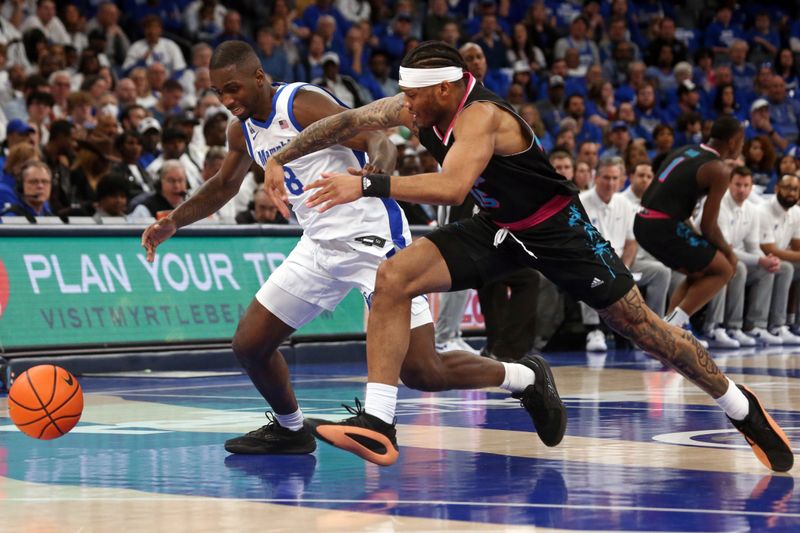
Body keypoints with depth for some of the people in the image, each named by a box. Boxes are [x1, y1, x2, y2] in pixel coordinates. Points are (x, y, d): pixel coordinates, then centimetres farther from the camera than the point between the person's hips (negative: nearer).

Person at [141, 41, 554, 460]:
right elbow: (224, 185, 27)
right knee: (249, 345, 4)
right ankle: (289, 429, 29)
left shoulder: (303, 103, -16)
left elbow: (380, 144, -24)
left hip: (373, 238, -8)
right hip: (321, 245, 8)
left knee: (422, 371, -13)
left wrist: (376, 171, -47)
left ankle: (525, 377, 9)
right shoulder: (243, 130, 8)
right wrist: (173, 222, 15)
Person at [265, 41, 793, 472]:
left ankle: (743, 408, 22)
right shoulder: (422, 106, -10)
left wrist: (367, 185, -47)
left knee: (639, 324, 1)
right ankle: (377, 423, -17)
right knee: (394, 277, -14)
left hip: (556, 227, -7)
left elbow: (450, 188, -46)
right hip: (497, 228, 7)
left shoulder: (481, 116, -32)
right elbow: (347, 121, -8)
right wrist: (281, 158, -17)